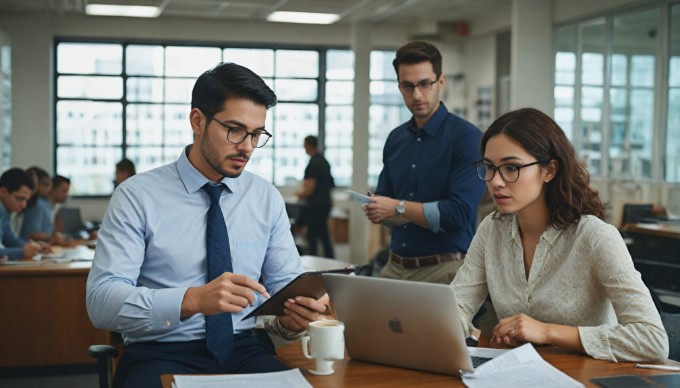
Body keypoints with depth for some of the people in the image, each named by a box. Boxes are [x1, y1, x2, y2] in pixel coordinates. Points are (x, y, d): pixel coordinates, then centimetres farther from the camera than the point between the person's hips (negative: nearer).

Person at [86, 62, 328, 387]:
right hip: (162, 353, -3)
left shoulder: (267, 198, 8)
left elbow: (284, 286, 10)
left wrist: (292, 317, -15)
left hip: (246, 349, 4)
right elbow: (101, 300, -13)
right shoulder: (137, 196, -4)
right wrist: (193, 300, -28)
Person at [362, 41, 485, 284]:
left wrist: (400, 208, -11)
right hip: (395, 267, 5)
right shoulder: (396, 139, 11)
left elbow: (460, 212, -17)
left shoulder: (466, 137, -9)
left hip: (444, 270, -5)